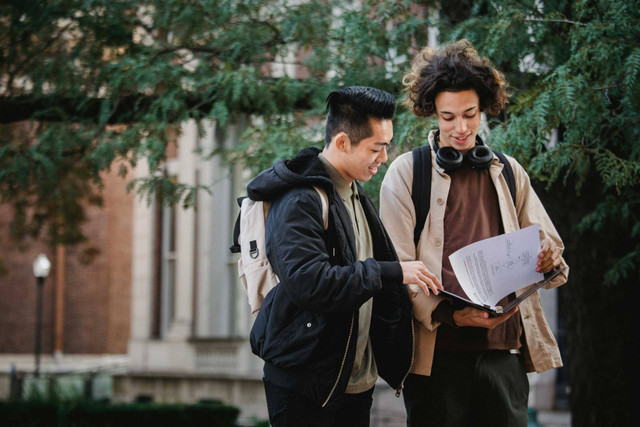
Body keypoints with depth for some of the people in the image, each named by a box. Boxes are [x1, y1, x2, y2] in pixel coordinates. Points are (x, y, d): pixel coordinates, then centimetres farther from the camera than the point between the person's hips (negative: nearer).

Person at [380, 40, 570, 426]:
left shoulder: (509, 173, 15)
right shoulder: (407, 172, 4)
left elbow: (547, 243, 19)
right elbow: (398, 267, -2)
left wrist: (549, 258, -7)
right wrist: (448, 314, -17)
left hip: (503, 347, 3)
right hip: (437, 348, -3)